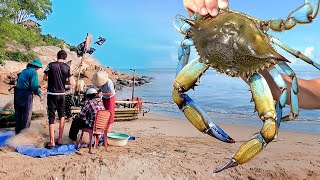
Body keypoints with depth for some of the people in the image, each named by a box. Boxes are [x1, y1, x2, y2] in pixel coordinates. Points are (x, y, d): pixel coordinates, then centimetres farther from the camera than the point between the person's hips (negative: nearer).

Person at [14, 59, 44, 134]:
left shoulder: (24, 71, 16)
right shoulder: (33, 72, -11)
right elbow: (34, 86, -17)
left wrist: (39, 89, 26)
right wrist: (40, 95, -3)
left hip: (17, 94, 9)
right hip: (26, 95, -8)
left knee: (18, 114, 18)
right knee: (27, 115, 3)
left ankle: (18, 132, 29)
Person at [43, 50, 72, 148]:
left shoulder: (51, 65, -5)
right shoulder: (67, 67, -1)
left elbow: (44, 78, 1)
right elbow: (69, 82, 0)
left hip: (52, 94, -2)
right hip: (62, 94, 2)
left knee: (51, 117, 2)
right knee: (61, 116, 16)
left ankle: (52, 142, 2)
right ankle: (60, 139, 17)